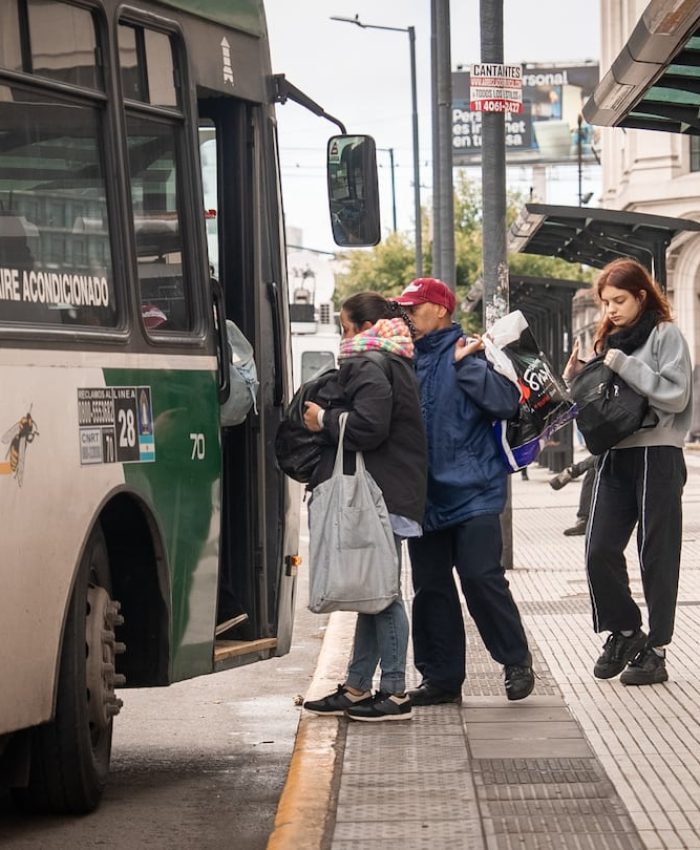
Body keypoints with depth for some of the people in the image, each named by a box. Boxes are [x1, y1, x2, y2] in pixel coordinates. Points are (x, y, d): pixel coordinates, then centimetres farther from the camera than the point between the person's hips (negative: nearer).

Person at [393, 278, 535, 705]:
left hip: (471, 491, -6)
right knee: (430, 587, 9)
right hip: (423, 494, 6)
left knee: (482, 577, -10)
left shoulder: (470, 352, -5)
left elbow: (506, 401, -17)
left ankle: (517, 661, 6)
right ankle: (442, 676, 18)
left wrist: (466, 364, -19)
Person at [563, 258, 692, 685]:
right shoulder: (607, 339, 16)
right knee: (599, 550, -2)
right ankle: (624, 632, 16)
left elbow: (676, 394, -14)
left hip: (657, 455, -6)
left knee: (657, 555, 0)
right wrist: (576, 375, 1)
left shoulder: (665, 335, -3)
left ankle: (656, 650, 5)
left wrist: (623, 364, -15)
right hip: (615, 455, 6)